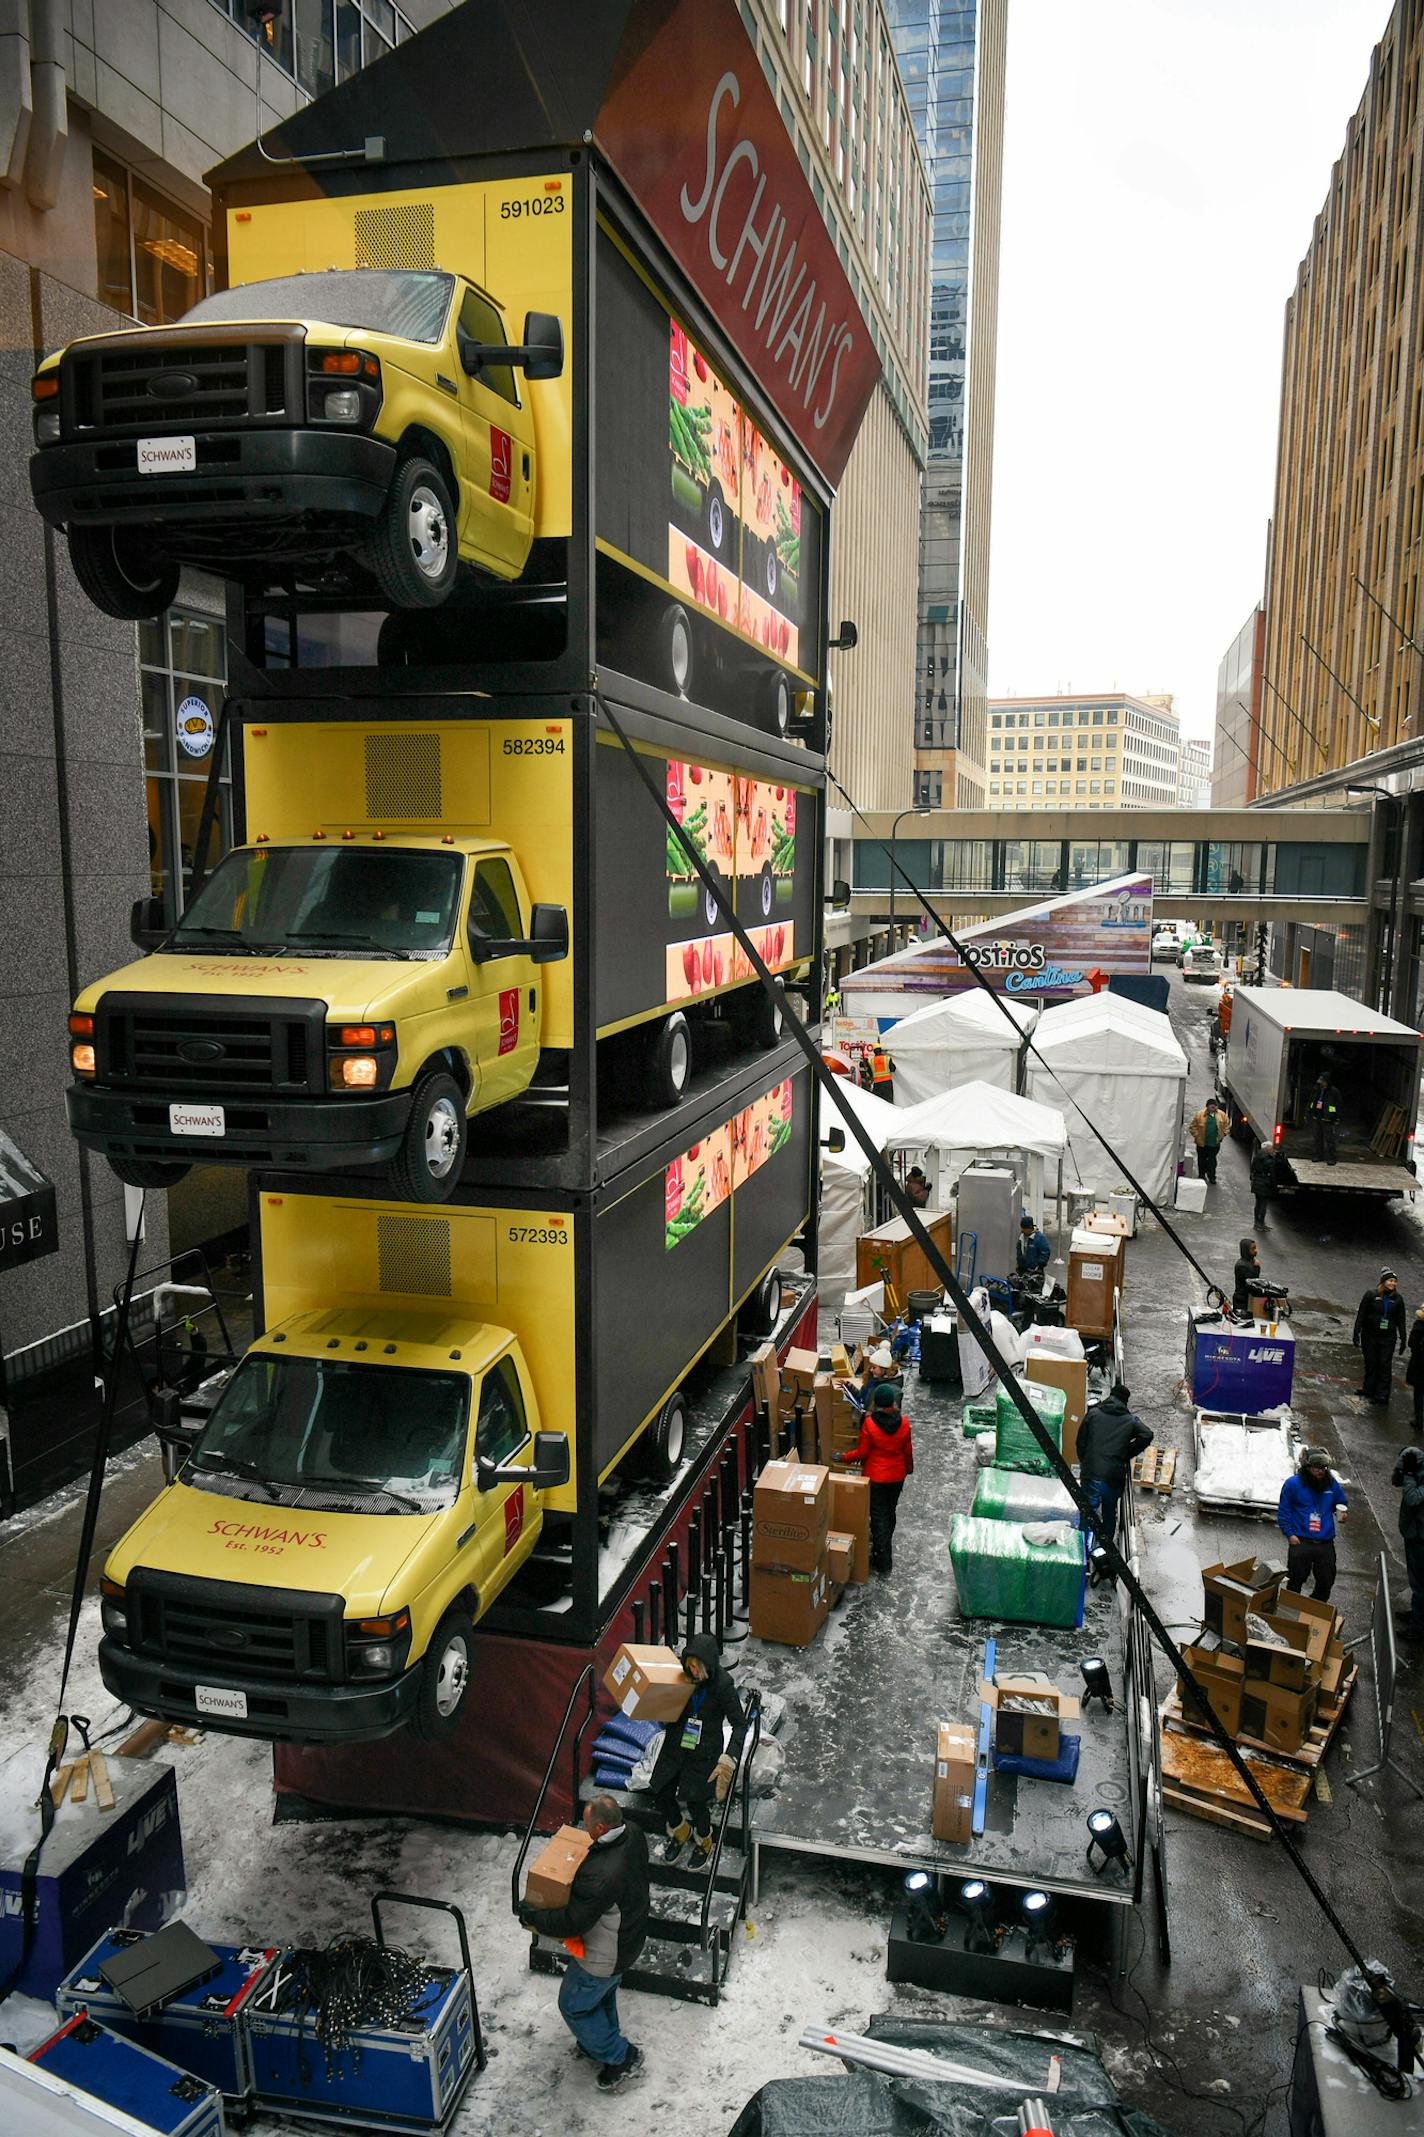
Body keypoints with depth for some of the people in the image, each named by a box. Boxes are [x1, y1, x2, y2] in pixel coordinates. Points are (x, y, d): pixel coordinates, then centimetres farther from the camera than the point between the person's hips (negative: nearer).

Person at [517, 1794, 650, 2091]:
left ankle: (621, 2056, 31)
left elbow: (573, 1922, -31)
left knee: (574, 2006, 18)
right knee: (603, 1995, 32)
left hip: (603, 1957, -8)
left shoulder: (600, 1876, -43)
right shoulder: (633, 1835, -17)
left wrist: (532, 1916, -16)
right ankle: (604, 2042, 54)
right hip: (631, 1940, 8)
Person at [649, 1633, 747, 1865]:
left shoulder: (722, 1684, -24)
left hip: (705, 1751, -4)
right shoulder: (681, 1675, -12)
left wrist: (729, 1757, -29)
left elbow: (739, 1724, -18)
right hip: (675, 1745, 4)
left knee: (696, 1802, 1)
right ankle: (680, 1831, 40)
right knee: (661, 1794, 8)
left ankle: (703, 1841, 35)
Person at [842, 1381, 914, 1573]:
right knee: (890, 1512, 22)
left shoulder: (869, 1423, -22)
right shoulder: (903, 1422, -11)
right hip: (897, 1476, 4)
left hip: (875, 1477, -4)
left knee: (878, 1516, 6)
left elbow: (862, 1452, -15)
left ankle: (882, 1561, 9)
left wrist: (843, 1457, 0)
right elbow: (907, 1450, 0)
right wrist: (909, 1468, 17)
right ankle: (885, 1546, 42)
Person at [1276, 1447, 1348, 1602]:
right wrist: (1290, 1534, -10)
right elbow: (1283, 1511, -2)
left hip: (1326, 1543, 4)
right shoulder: (1293, 1484, -7)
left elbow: (1341, 1502, 21)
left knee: (1326, 1582, 12)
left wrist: (1342, 1510, -3)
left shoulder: (1332, 1484, 5)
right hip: (1300, 1542, -4)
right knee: (1296, 1581, 3)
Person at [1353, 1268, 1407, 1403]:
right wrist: (1356, 1334, -5)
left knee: (1384, 1366, 0)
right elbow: (1361, 1315, -3)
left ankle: (1381, 1395, 7)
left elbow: (1401, 1321, 6)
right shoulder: (1371, 1295, -6)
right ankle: (1368, 1388, 25)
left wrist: (1403, 1340, 5)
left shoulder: (1397, 1299, 0)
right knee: (1370, 1364, 10)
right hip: (1370, 1336, 0)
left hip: (1388, 1338, 1)